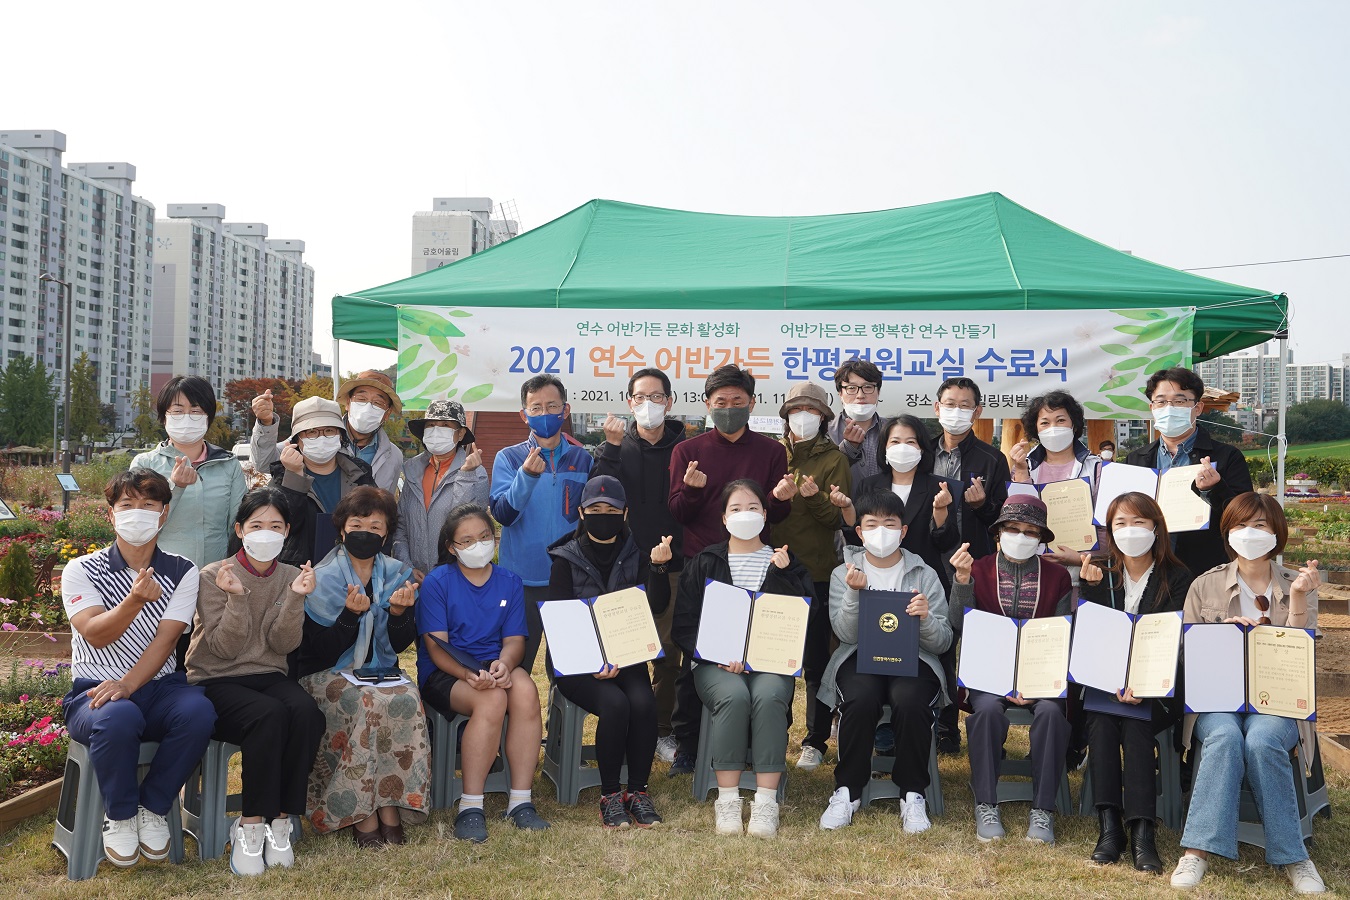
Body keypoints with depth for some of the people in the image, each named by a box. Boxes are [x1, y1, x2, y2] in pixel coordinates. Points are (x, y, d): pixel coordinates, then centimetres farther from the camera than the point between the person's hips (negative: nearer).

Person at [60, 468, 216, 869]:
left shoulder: (182, 573, 6)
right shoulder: (81, 571, 3)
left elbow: (165, 640, -6)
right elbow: (95, 635, -12)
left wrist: (128, 684, -23)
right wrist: (136, 601, -31)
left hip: (158, 686, 2)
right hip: (94, 690, -2)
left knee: (198, 711, -32)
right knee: (117, 718, -37)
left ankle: (153, 807, -7)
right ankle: (120, 815, -9)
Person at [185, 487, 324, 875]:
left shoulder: (290, 576, 7)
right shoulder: (214, 576, -4)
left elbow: (283, 644, -5)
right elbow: (226, 648, -12)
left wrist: (296, 597, -19)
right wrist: (237, 597, -26)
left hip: (268, 675, 4)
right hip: (215, 681, -3)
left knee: (307, 712, -29)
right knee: (270, 715, -34)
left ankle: (279, 821, -18)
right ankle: (250, 825, -22)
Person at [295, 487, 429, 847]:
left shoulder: (397, 574, 5)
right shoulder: (324, 579, -6)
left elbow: (400, 645, 2)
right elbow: (322, 651, -12)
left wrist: (399, 611, -18)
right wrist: (351, 614, -28)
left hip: (380, 672, 4)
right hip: (327, 675, -3)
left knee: (406, 701, -29)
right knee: (372, 704, -33)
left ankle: (391, 807, -23)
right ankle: (362, 816, -25)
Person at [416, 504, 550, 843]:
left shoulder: (510, 582, 10)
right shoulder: (437, 582, -1)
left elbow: (514, 639, 3)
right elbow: (436, 646, -9)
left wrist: (504, 664, -21)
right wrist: (469, 674, -28)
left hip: (495, 666, 3)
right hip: (444, 674, -3)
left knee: (526, 689, -31)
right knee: (492, 700, -35)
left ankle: (520, 802, -25)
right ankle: (470, 806, -25)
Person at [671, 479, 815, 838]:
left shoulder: (785, 563, 14)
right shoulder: (704, 563, 11)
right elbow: (683, 626, 4)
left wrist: (784, 573, -10)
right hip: (716, 663, 0)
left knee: (768, 697, -33)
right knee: (734, 697, -33)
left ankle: (766, 802, -32)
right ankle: (727, 800, -27)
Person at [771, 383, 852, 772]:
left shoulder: (834, 459, 1)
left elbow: (840, 518, -5)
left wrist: (816, 499, -22)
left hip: (817, 571, -2)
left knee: (816, 659, 3)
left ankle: (816, 741, 12)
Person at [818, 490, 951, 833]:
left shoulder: (925, 576, 8)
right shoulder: (844, 573, 8)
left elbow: (943, 643, 2)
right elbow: (846, 634, -6)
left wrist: (926, 618, -20)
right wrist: (855, 592, -21)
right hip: (859, 656, 0)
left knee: (910, 701, -33)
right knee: (860, 700, -33)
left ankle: (912, 794, -12)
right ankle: (847, 790, -13)